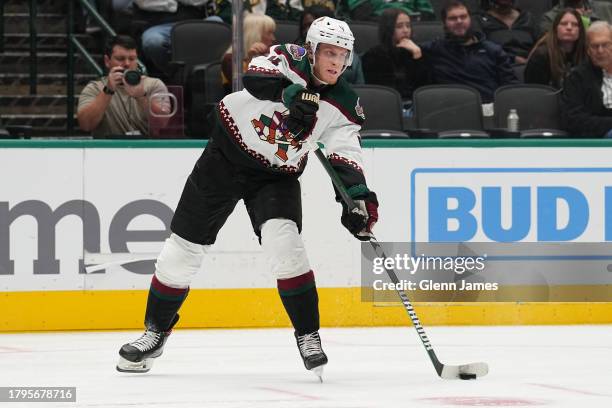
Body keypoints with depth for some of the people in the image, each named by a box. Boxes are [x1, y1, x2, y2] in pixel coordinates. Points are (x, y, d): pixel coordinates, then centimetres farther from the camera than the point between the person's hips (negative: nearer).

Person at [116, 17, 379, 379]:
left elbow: (347, 158, -12)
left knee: (283, 241, -25)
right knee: (184, 247, 2)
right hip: (227, 156, -1)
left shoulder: (343, 105, -9)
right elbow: (257, 77, -35)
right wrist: (290, 94, -53)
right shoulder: (289, 59, -16)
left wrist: (360, 198, -28)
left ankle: (308, 335, -13)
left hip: (276, 175, 1)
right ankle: (156, 332, 20)